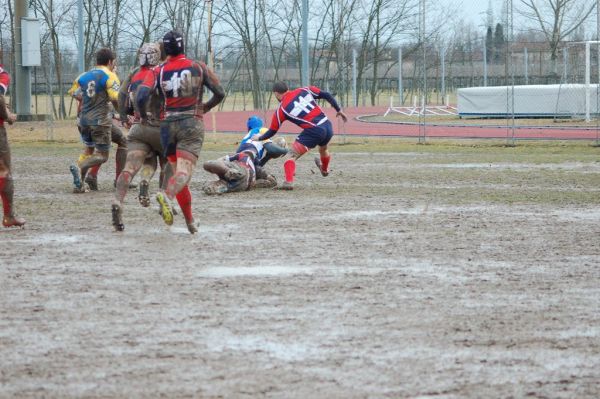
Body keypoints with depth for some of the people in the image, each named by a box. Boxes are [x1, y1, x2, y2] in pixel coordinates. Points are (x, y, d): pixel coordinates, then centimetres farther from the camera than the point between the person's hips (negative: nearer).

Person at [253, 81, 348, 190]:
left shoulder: (281, 109, 2)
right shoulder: (304, 90, 11)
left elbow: (272, 132, 11)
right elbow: (326, 95, 6)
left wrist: (259, 138, 29)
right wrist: (339, 110, 15)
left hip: (313, 132, -6)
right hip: (328, 127, 6)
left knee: (291, 155, 1)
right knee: (323, 149, 37)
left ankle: (289, 181, -21)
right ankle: (324, 169, 64)